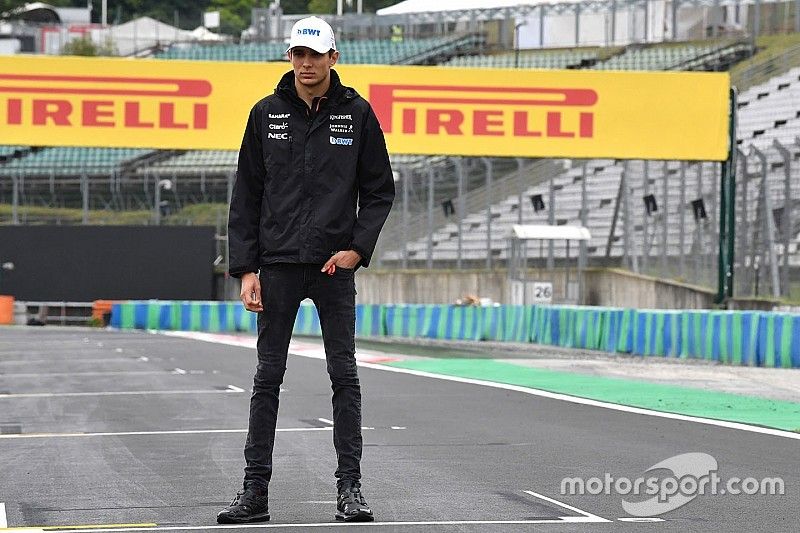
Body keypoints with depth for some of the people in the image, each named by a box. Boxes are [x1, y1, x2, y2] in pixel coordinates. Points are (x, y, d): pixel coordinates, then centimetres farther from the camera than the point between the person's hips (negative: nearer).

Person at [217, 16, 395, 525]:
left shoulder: (357, 113, 3)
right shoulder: (266, 114, 4)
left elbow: (380, 190, 7)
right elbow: (246, 197, 6)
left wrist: (358, 248, -6)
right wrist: (245, 268, -2)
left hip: (335, 264, -1)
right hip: (278, 264, 1)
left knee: (345, 376, 0)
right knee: (268, 377, 3)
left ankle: (350, 488, 5)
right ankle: (255, 490, 6)